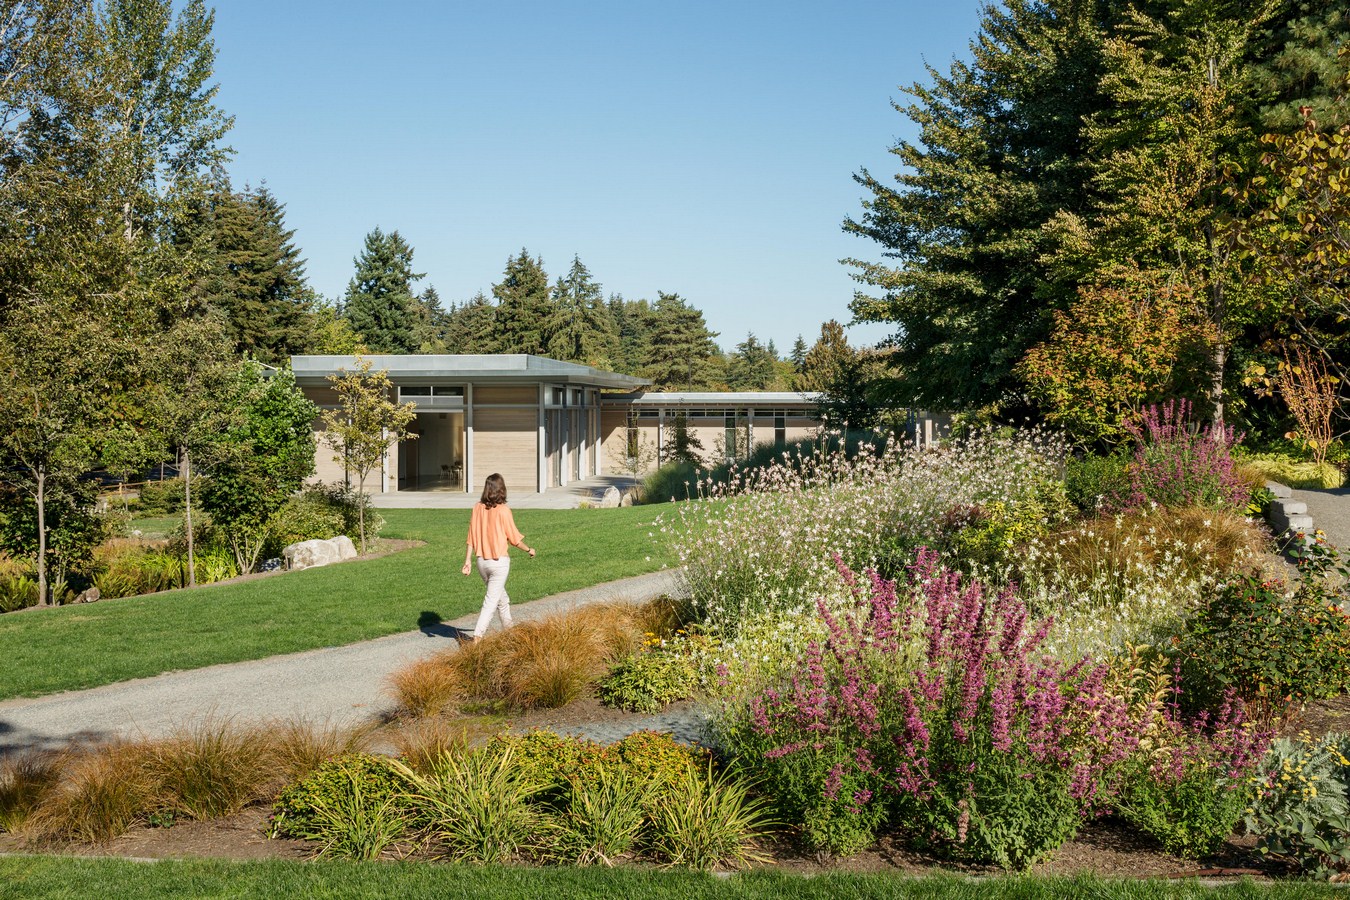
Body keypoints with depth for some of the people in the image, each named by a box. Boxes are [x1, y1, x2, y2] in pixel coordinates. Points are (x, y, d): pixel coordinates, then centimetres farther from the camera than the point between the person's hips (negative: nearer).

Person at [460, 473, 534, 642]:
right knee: (491, 601, -2)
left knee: (502, 599, 22)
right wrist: (529, 550, 10)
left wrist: (467, 561, 4)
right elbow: (514, 538, -6)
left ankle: (508, 630, 35)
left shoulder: (478, 508, -1)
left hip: (482, 561, 5)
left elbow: (471, 537, 0)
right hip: (499, 562, -5)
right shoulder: (503, 510, -14)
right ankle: (477, 636, -11)